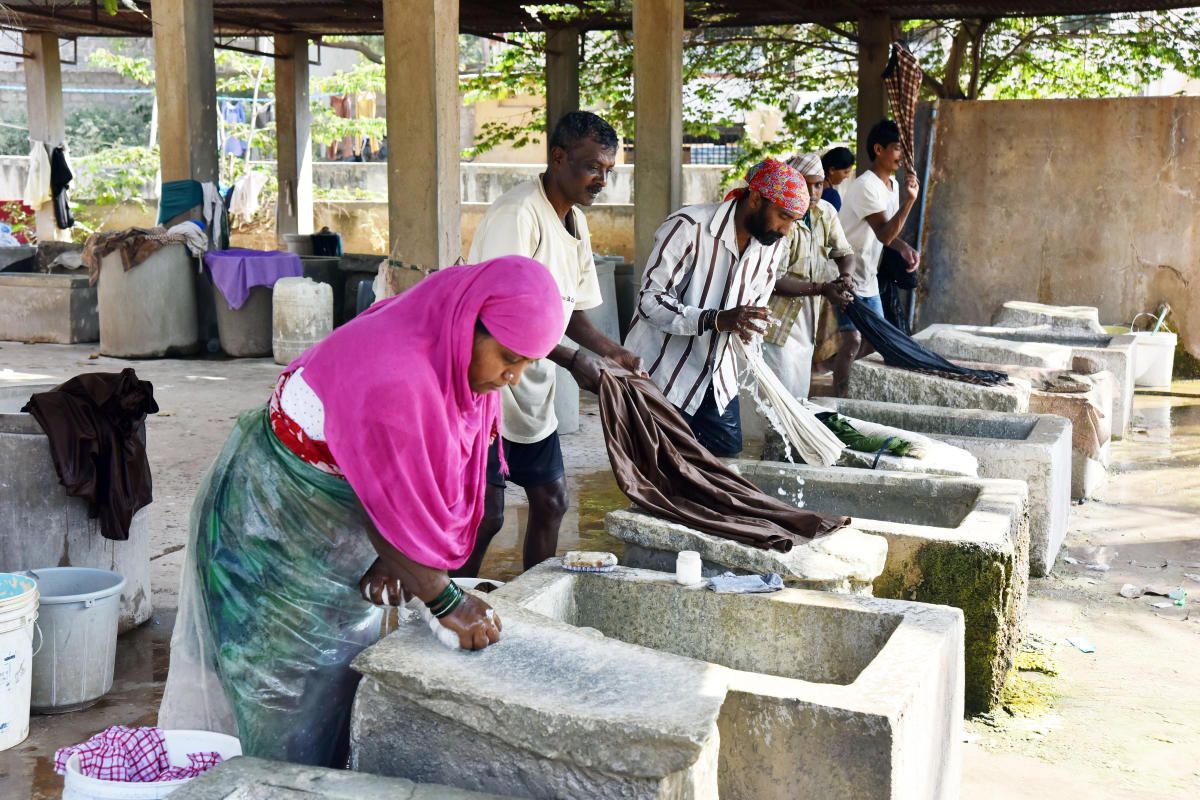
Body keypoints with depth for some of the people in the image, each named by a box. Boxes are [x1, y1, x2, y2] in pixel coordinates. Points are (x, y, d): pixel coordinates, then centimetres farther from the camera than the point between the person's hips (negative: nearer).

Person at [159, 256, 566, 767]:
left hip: (336, 533, 9)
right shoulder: (389, 379, -37)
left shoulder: (458, 357, -9)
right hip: (272, 521, -8)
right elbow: (386, 503, -30)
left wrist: (395, 558, -12)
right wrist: (444, 601, -20)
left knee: (343, 663, 16)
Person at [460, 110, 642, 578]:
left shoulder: (574, 222, 11)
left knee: (550, 500, 11)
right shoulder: (517, 215, -18)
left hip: (532, 393, 9)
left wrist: (611, 351, 1)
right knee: (485, 514, -6)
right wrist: (572, 360, -25)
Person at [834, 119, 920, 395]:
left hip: (868, 279, 10)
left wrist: (904, 247, -1)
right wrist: (909, 200, -32)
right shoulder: (865, 186, -19)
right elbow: (884, 234, -25)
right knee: (852, 342, -15)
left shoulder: (892, 185, 10)